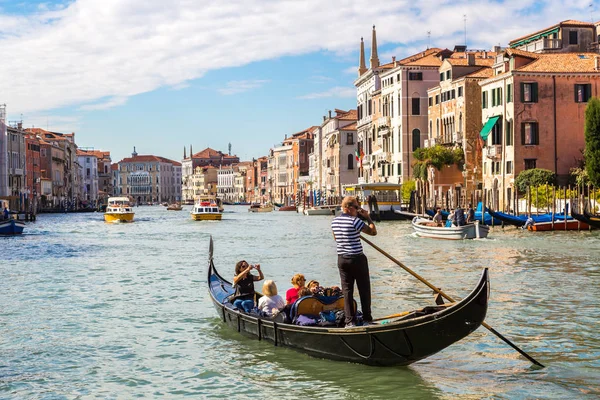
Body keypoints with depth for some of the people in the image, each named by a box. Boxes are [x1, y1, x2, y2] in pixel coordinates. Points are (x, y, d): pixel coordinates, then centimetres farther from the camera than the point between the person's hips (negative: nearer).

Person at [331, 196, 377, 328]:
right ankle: (367, 319, 10)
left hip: (342, 259, 6)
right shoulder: (355, 221, -16)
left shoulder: (334, 221, 5)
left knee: (347, 291, 7)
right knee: (364, 289, 6)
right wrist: (368, 217, 0)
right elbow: (373, 232, -12)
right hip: (357, 259, -6)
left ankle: (350, 321, 5)